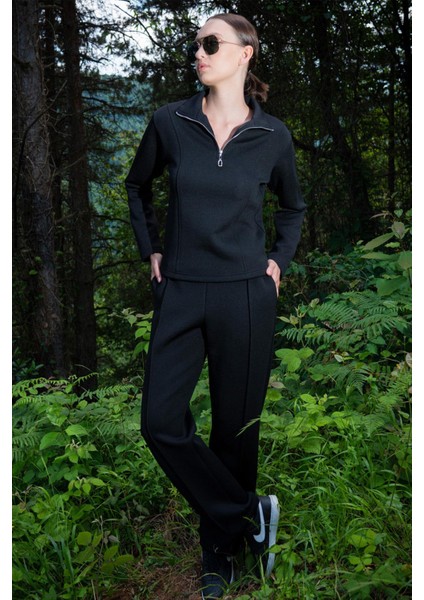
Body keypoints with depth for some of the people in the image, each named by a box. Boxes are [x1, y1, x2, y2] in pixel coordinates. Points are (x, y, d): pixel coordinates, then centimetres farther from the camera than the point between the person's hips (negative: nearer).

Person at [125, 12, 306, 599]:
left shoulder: (272, 136, 1)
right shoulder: (169, 123, 1)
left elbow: (293, 207, 19)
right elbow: (138, 185, 19)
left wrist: (278, 263, 7)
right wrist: (151, 250, 10)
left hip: (245, 296, -1)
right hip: (181, 294, 2)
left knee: (236, 429, 7)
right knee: (162, 422, -6)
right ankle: (251, 515, 12)